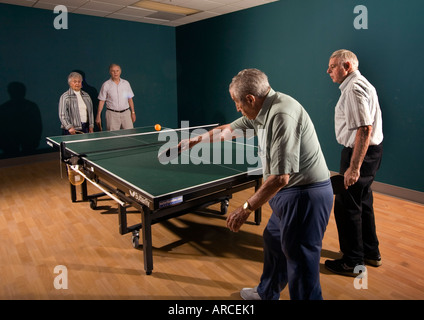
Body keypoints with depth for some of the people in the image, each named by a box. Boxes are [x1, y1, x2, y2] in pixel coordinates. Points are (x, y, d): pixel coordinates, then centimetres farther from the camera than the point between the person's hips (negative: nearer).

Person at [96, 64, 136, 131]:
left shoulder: (126, 83, 8)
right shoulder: (106, 85, 1)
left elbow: (130, 99, 12)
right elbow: (101, 101, 1)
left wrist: (133, 112, 7)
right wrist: (98, 116, -3)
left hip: (126, 113, 2)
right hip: (112, 114, -2)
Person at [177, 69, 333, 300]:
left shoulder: (282, 116, -26)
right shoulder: (261, 112, 5)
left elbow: (280, 177, -29)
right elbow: (229, 129, 20)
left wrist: (246, 209, -20)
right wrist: (193, 141, 27)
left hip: (305, 196, -11)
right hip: (290, 194, 11)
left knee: (301, 264, 2)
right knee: (273, 242, 25)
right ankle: (266, 293, 49)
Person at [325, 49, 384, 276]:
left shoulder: (354, 89, -18)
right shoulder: (360, 84, 16)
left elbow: (364, 129, -27)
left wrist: (354, 167, -28)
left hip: (360, 153, -11)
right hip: (371, 150, 11)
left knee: (346, 206, -2)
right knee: (362, 203, 20)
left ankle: (353, 262, 12)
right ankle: (371, 253, 35)